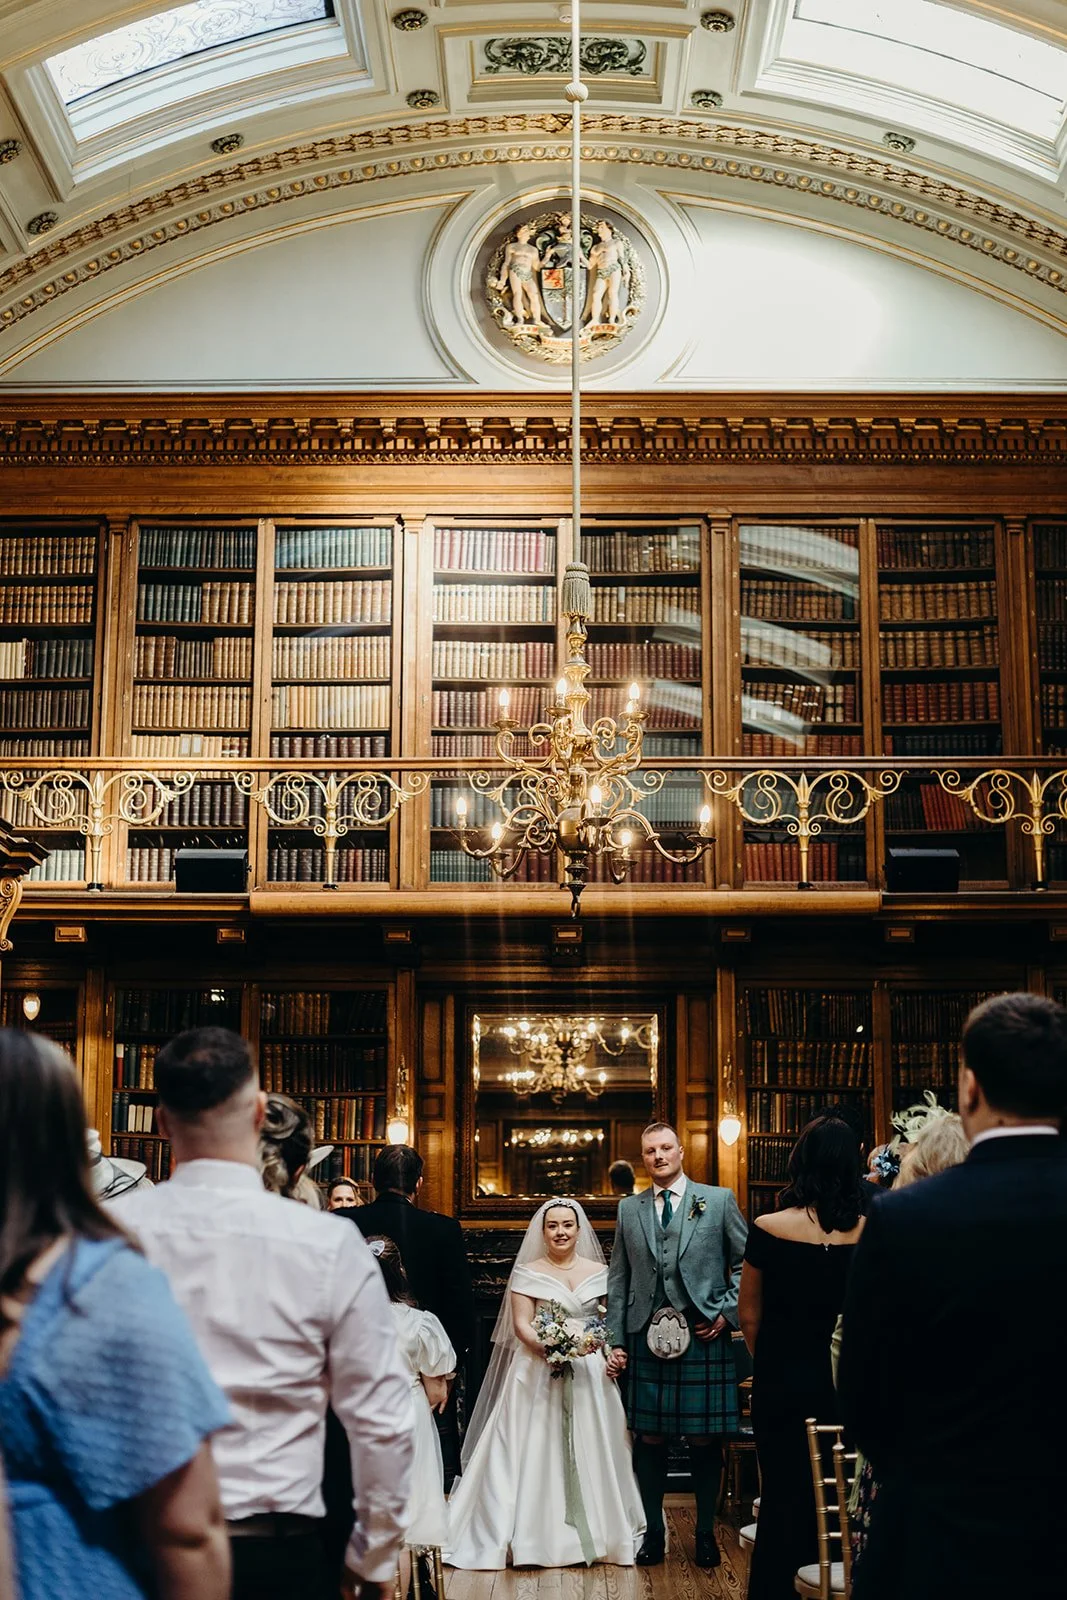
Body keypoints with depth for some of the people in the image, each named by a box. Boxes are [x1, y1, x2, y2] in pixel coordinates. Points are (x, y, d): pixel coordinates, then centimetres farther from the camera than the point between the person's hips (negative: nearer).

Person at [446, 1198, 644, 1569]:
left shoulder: (599, 1272, 9)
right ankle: (533, 1534, 3)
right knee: (536, 1452, -4)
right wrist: (548, 1347, -22)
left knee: (591, 1451, 3)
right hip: (539, 1373, -2)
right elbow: (521, 1325, -5)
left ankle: (596, 1531, 14)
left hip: (590, 1372, 2)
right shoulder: (527, 1273, 2)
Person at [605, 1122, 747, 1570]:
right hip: (647, 1339, 2)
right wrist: (616, 1340, 8)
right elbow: (618, 1280, 12)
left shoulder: (719, 1201, 4)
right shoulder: (629, 1209, 11)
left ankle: (705, 1533, 18)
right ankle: (653, 1532, 17)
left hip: (704, 1336, -2)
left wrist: (727, 1313, -4)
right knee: (649, 1439, 5)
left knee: (704, 1441, 3)